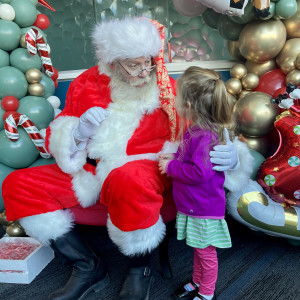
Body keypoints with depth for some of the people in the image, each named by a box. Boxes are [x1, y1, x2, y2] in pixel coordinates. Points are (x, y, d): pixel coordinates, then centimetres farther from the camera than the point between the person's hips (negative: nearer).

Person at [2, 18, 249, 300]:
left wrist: (231, 155, -24)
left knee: (129, 180, -41)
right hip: (91, 173, 5)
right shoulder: (87, 83, 4)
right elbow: (55, 138, 8)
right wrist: (77, 133, -15)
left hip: (147, 169, -4)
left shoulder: (167, 90, -2)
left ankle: (140, 270, -8)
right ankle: (88, 268, -1)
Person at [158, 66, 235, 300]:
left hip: (204, 210, -9)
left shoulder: (206, 136, -29)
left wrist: (171, 167, -20)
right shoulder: (195, 129, 3)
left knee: (206, 252, 13)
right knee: (198, 249, 26)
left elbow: (199, 172, -31)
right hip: (193, 205, 9)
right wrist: (173, 158, 1)